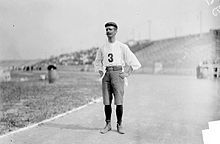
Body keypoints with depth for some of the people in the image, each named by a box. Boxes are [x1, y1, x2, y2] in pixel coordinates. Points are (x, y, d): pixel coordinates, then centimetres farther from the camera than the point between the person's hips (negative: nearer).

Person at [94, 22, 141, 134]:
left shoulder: (122, 47, 3)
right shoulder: (102, 48, 12)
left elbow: (135, 62, 4)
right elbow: (97, 62, 28)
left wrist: (127, 74, -2)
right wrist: (100, 72, 13)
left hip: (118, 74, -3)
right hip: (106, 74, 3)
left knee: (119, 102, -4)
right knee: (107, 102, 3)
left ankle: (119, 125, 9)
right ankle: (108, 124, 15)